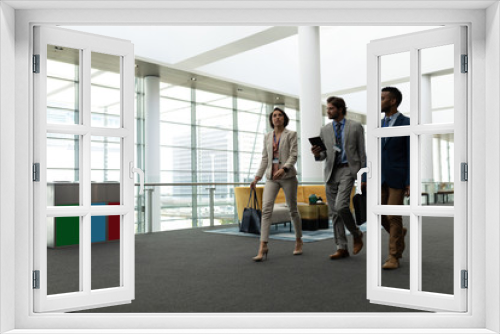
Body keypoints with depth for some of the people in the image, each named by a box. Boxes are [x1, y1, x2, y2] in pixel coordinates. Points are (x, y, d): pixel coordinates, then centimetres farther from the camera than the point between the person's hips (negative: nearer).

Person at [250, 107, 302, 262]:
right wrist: (257, 177, 8)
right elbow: (264, 158, 15)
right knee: (266, 209, -11)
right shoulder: (267, 136, 14)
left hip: (287, 176, -3)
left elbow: (293, 155, -7)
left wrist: (284, 168, -24)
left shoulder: (291, 134, 3)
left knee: (293, 209, 7)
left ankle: (298, 241, 25)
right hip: (271, 177, 3)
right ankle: (263, 246, -13)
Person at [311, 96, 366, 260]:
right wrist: (317, 153, -9)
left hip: (348, 169, -4)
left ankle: (356, 234, 7)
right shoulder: (324, 130, 12)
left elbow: (362, 152, 2)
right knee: (334, 212, 4)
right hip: (331, 172, 5)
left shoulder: (355, 127, 3)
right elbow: (324, 155, 14)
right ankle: (342, 248, 13)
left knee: (340, 206, -20)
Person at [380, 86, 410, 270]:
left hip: (398, 177, -5)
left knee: (393, 216, -6)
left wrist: (410, 182, -14)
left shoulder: (407, 123, -5)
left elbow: (411, 155, -8)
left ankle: (394, 257, 5)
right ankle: (398, 234, 35)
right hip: (381, 177, 6)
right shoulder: (379, 125, 13)